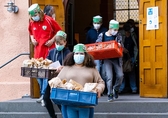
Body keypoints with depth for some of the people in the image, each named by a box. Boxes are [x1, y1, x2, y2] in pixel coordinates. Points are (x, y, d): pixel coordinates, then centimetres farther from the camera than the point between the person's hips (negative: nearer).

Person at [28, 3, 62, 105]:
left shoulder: (49, 20, -7)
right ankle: (43, 94, 20)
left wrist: (52, 40, -10)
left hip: (49, 50, -5)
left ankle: (44, 95, -9)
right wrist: (32, 39, 6)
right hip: (37, 51, 6)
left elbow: (59, 31, 0)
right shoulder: (32, 23, 7)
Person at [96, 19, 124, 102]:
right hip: (107, 59, -1)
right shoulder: (102, 36, 4)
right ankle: (110, 95, -2)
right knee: (109, 76, -9)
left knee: (120, 75, -6)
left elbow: (122, 46, 2)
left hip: (116, 58, 2)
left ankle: (116, 89, 22)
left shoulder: (118, 36, 7)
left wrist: (120, 45, -21)